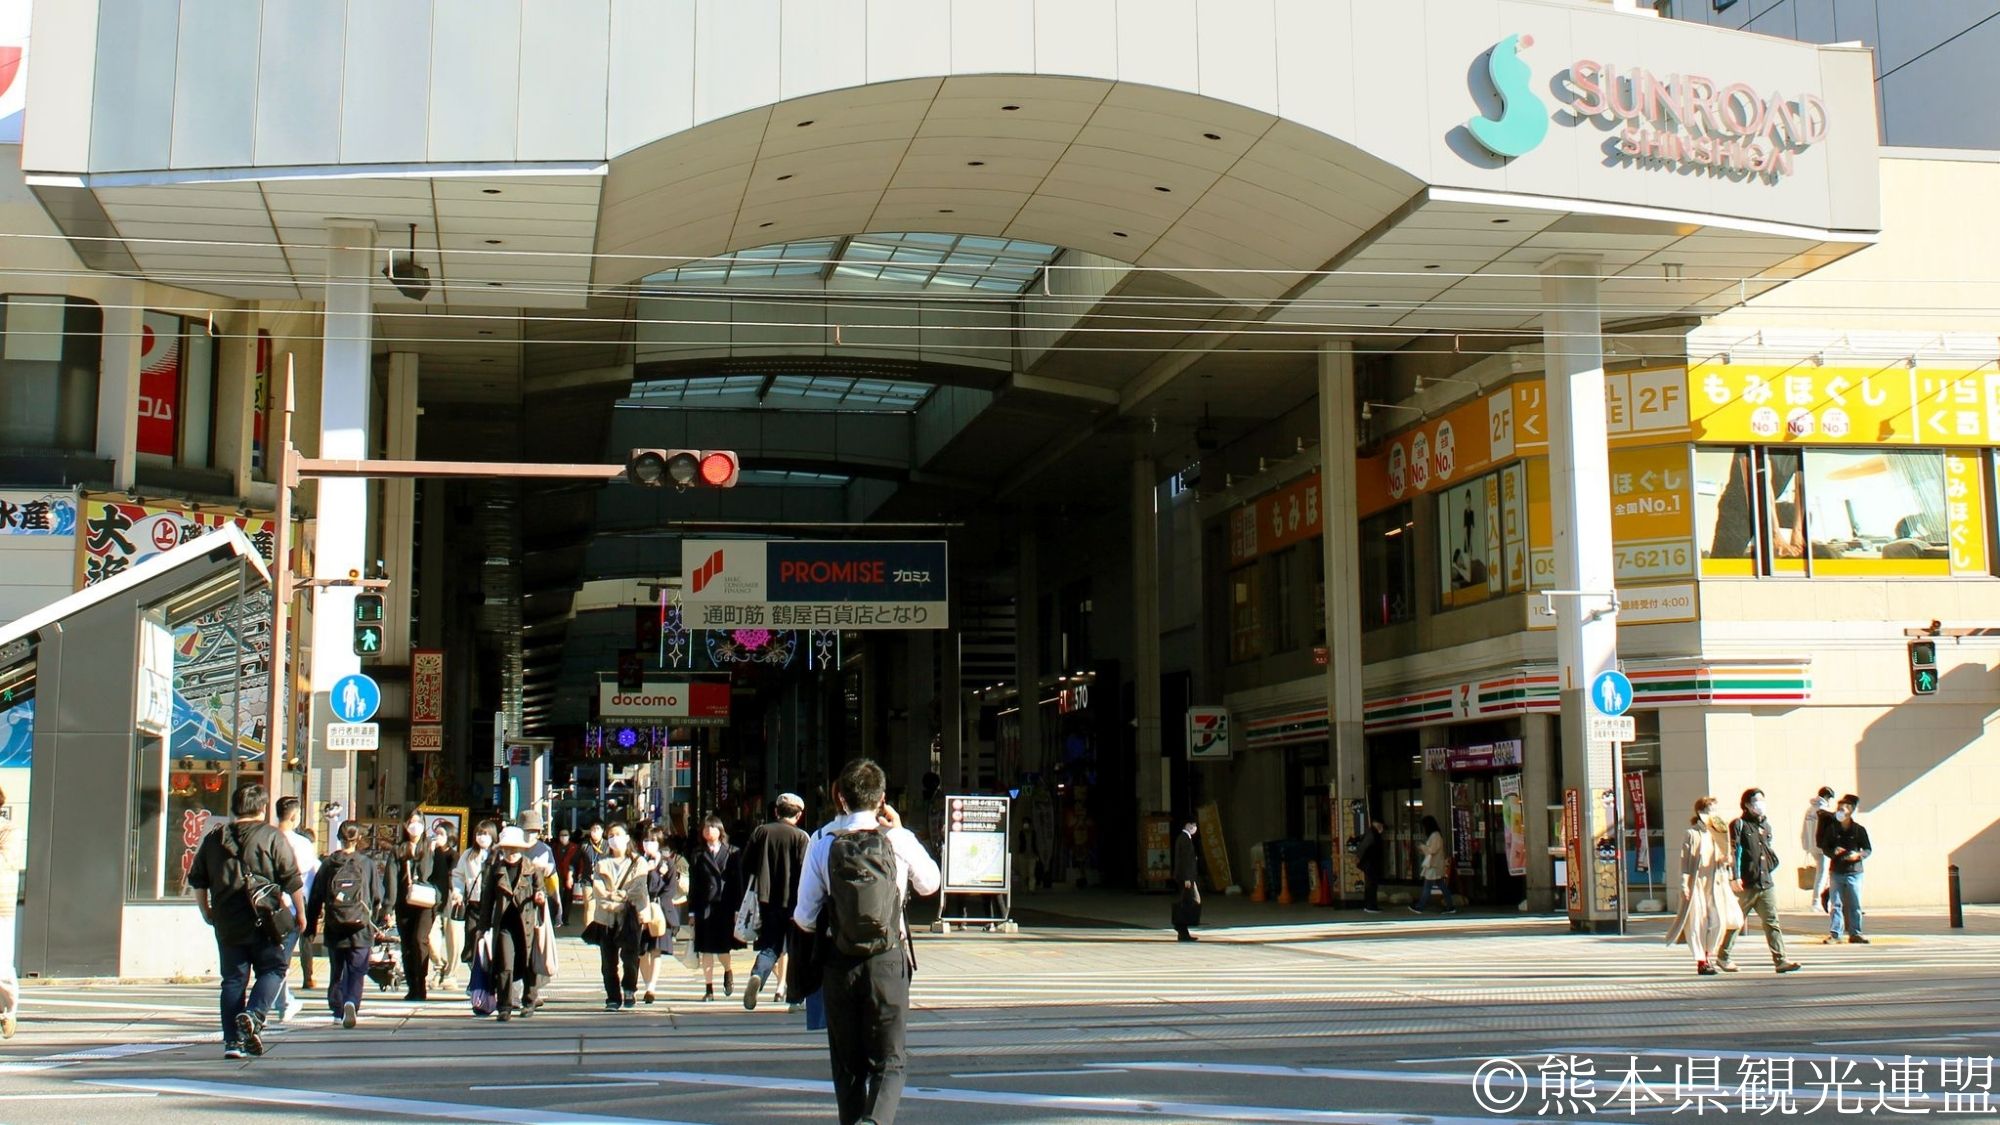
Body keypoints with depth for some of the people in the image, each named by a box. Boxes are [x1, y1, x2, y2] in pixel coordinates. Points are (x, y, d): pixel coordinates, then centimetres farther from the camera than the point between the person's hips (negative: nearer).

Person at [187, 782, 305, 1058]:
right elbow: (292, 879, -6)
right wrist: (300, 912, 5)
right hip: (264, 921, -4)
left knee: (233, 979, 8)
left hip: (227, 923, 4)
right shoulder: (272, 837, -4)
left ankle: (232, 1041, 5)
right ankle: (253, 1015, -15)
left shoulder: (214, 838, 9)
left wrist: (206, 912, 26)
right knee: (272, 969, 9)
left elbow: (197, 879, 15)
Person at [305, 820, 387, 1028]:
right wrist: (379, 923, 14)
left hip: (334, 930, 2)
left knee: (336, 972, 16)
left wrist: (311, 926, 13)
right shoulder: (367, 864, -1)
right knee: (357, 972, -1)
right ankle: (352, 1003, -23)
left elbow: (315, 898, 5)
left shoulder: (328, 864, 2)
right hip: (360, 931, -2)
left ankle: (338, 1009, 17)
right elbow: (378, 896, 3)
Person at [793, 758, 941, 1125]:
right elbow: (930, 884, 15)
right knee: (888, 1062, 3)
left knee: (848, 1065, 14)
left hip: (839, 966, 1)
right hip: (889, 961, -1)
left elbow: (805, 918, -2)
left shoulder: (822, 845, -5)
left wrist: (801, 921, 22)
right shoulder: (900, 840, -4)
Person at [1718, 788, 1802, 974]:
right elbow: (1732, 852, -12)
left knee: (1772, 921, -1)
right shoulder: (1738, 825, -5)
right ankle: (1722, 957, 16)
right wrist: (1735, 877, -19)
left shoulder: (1766, 826, 17)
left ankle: (1780, 960, -5)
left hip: (1766, 883, 6)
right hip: (1746, 884, -6)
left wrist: (1773, 870, 19)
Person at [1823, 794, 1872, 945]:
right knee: (1836, 904, 2)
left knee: (1854, 904, 1)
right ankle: (1835, 934, 5)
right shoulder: (1832, 829, 3)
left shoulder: (1859, 830, -1)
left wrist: (1858, 855, -16)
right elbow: (1825, 848, 10)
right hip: (1836, 871, 1)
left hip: (1853, 872, -1)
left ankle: (1855, 934, 10)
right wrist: (1833, 852, -11)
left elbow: (1868, 849, 3)